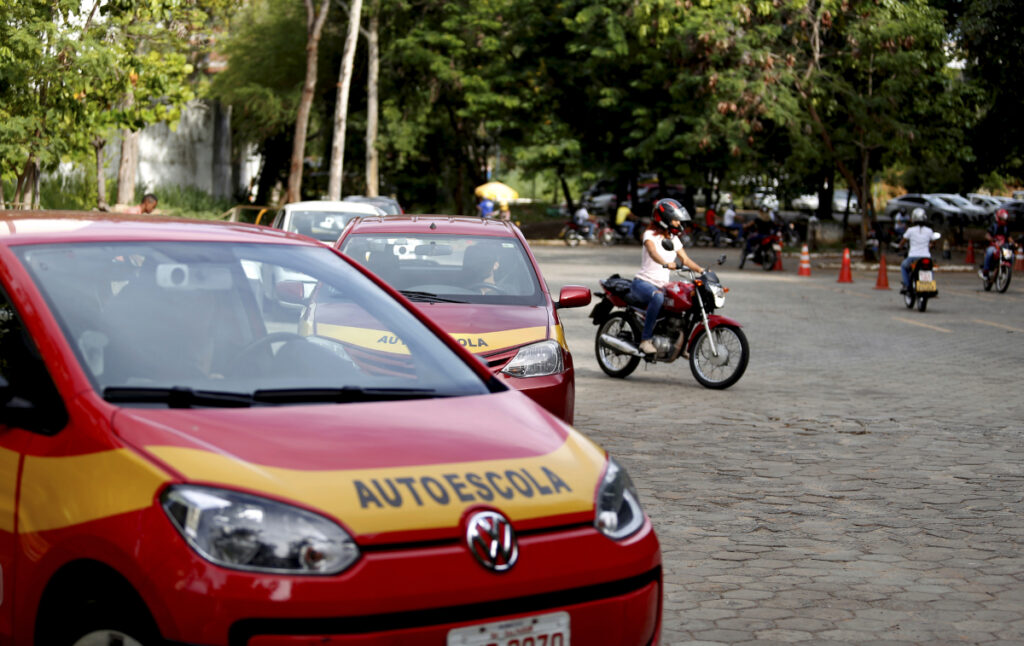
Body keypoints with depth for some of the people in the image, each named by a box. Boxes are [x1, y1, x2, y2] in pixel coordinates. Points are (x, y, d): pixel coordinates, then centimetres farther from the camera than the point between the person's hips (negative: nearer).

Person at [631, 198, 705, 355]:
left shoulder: (674, 239, 16)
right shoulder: (650, 235, -6)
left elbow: (685, 259, 10)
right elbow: (653, 252, -27)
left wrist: (701, 270, -9)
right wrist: (665, 264, -47)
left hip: (662, 286, 7)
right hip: (642, 283, -7)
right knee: (658, 297, -39)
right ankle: (645, 340, -36)